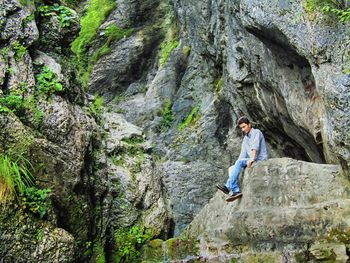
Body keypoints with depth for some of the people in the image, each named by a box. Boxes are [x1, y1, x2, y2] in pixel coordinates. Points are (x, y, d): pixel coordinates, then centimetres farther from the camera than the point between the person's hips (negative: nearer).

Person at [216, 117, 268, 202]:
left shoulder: (256, 132, -2)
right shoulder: (245, 139, 20)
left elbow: (255, 147, -19)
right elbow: (243, 154, 14)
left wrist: (252, 159, -32)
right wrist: (236, 167, 0)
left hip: (260, 160, -8)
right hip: (251, 161, 8)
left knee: (240, 162, -28)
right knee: (231, 169, -8)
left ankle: (228, 187, -29)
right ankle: (236, 191, -27)